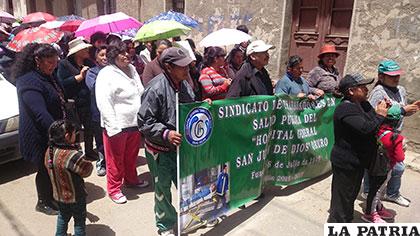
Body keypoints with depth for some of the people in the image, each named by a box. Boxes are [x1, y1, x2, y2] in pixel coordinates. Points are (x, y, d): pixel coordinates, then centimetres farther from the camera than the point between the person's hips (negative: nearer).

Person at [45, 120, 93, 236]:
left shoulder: (49, 151, -9)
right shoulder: (71, 155, -34)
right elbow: (87, 170, -24)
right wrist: (79, 151, -7)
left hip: (59, 194, 7)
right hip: (75, 196, -7)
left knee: (62, 217, 28)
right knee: (79, 221, 15)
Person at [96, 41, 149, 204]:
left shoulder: (132, 69, 11)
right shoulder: (106, 74, -13)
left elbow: (141, 93, 20)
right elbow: (104, 103, -18)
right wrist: (113, 127, -21)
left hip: (135, 123, 7)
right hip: (118, 126, -7)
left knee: (132, 156, 21)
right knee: (115, 159, 7)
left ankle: (131, 179, 41)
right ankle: (114, 189, 24)